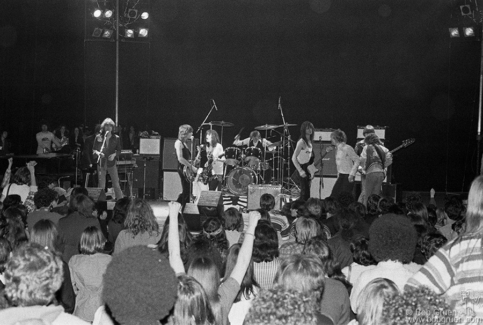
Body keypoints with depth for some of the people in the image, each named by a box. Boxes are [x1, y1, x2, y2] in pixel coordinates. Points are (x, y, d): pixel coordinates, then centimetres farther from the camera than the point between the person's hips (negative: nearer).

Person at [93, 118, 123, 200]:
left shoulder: (116, 138, 1)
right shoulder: (98, 137, 0)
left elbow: (119, 150, 5)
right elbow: (94, 149, 4)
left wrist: (114, 154, -15)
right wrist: (98, 153, -19)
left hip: (112, 163, 0)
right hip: (101, 163, 0)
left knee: (116, 184, 0)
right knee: (101, 186, 3)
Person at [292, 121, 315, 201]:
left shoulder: (309, 141, 9)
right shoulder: (302, 142, -17)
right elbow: (294, 158, -20)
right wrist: (300, 171, -24)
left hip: (308, 170, 8)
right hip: (303, 169, -8)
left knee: (306, 193, 13)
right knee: (305, 194, -7)